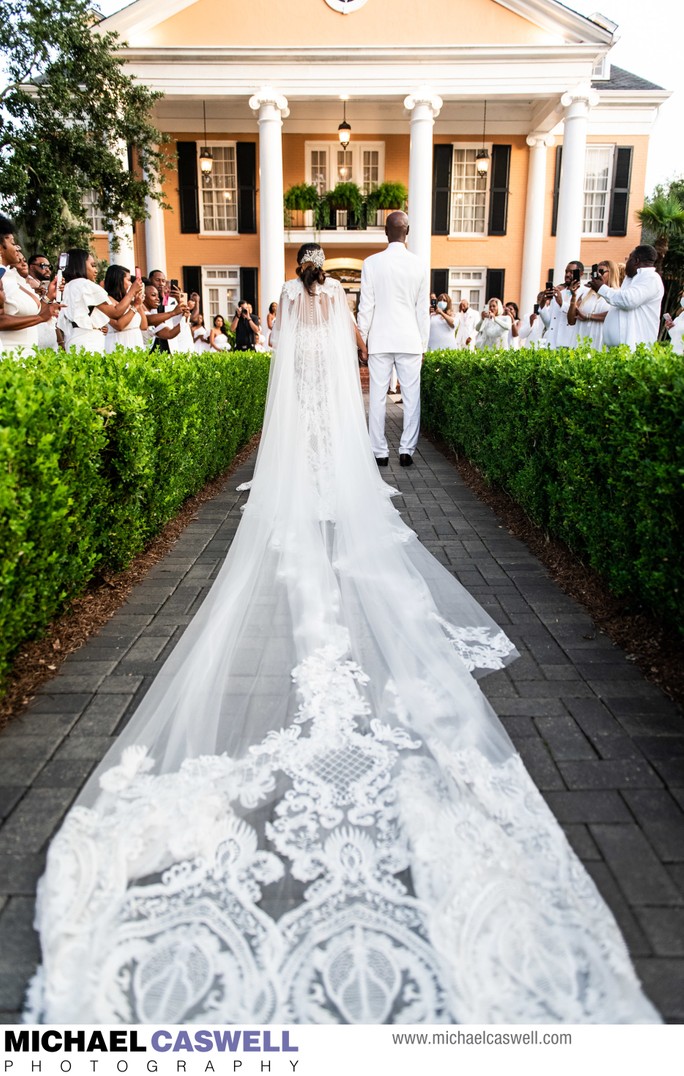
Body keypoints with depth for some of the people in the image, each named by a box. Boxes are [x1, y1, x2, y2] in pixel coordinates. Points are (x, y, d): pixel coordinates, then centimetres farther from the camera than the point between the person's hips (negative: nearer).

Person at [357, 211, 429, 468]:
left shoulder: (372, 263, -3)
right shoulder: (419, 265, 1)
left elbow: (366, 306, -3)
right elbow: (423, 310, 5)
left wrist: (362, 339, 6)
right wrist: (422, 345, 12)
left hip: (380, 340, -1)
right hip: (410, 340, 1)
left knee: (378, 397, 3)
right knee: (411, 396, 5)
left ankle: (380, 452, 6)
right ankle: (406, 449, 5)